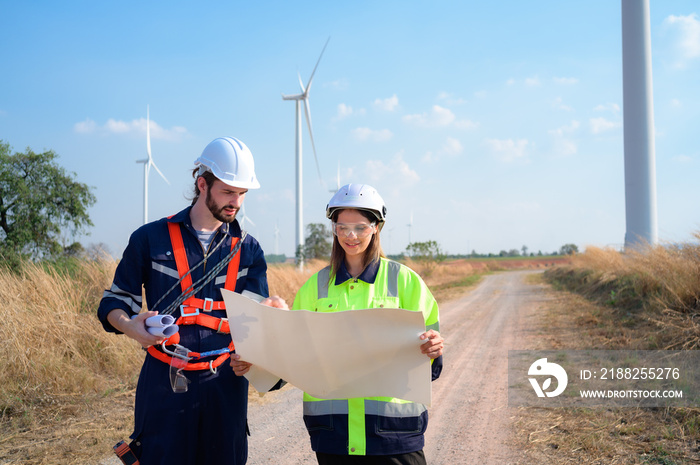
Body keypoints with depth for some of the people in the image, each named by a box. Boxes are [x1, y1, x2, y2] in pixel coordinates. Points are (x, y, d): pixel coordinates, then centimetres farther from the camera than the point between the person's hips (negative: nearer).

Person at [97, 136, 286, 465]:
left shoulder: (248, 249, 8)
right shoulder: (151, 239, 1)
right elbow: (114, 301, 6)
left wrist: (271, 308, -21)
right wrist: (131, 327, -15)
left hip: (224, 383, 2)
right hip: (164, 381, -2)